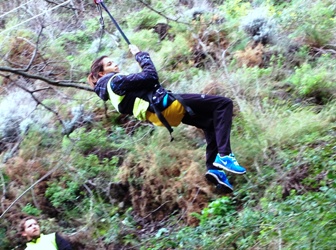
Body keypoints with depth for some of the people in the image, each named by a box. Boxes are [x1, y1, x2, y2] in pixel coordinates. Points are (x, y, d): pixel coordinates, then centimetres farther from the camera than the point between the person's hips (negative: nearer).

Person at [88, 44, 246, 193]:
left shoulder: (112, 89, 21)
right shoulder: (116, 81, -10)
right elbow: (150, 77, -15)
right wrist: (141, 55, -1)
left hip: (161, 113, 10)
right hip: (166, 106, -10)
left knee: (211, 124, 23)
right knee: (223, 104, -7)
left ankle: (214, 168, 8)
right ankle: (224, 156, -18)